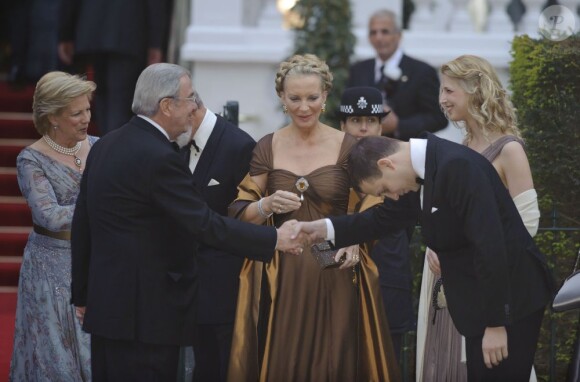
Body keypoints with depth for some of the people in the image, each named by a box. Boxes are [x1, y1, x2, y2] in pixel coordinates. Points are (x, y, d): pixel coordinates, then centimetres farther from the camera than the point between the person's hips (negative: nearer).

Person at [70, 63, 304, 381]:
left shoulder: (104, 146, 10)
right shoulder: (160, 158, -18)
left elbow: (82, 225, 15)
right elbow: (206, 225, -18)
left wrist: (83, 294, 23)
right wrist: (274, 239, -10)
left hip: (105, 304, 9)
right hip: (146, 313, -9)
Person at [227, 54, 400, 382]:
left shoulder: (347, 147, -1)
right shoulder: (266, 148, 5)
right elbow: (240, 215, 4)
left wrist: (355, 240, -18)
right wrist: (268, 205, -15)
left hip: (336, 279, -1)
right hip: (280, 279, 1)